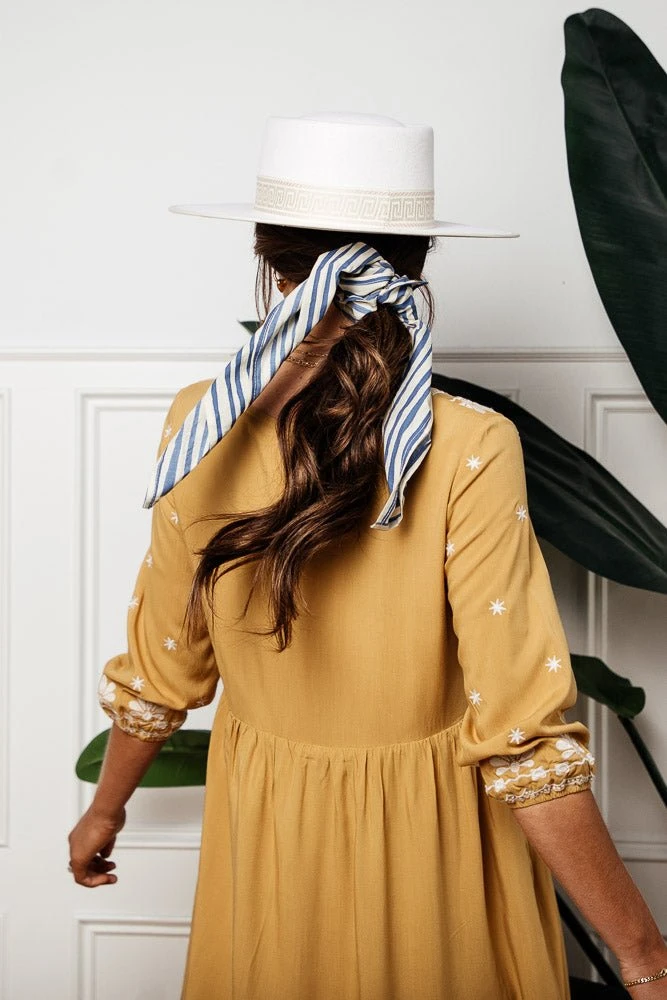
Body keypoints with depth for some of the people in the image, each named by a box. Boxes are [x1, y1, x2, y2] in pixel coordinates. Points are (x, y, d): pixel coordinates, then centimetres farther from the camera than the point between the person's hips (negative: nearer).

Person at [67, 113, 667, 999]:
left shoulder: (202, 427, -13)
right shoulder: (470, 452, -24)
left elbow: (161, 670, -1)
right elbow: (521, 736, -24)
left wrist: (107, 808, 18)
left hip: (266, 829, 3)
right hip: (429, 839, -3)